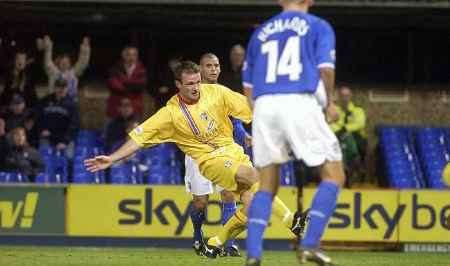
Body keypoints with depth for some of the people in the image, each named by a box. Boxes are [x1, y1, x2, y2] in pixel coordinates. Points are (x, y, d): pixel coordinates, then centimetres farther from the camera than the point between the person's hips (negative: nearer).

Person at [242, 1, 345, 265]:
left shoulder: (261, 32, 22)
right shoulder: (318, 26, 11)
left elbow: (248, 85, 20)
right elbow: (326, 67, -4)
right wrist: (330, 102, 12)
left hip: (263, 106, 4)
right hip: (300, 103, -4)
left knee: (267, 185, 12)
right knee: (334, 175, 5)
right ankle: (310, 244, -10)